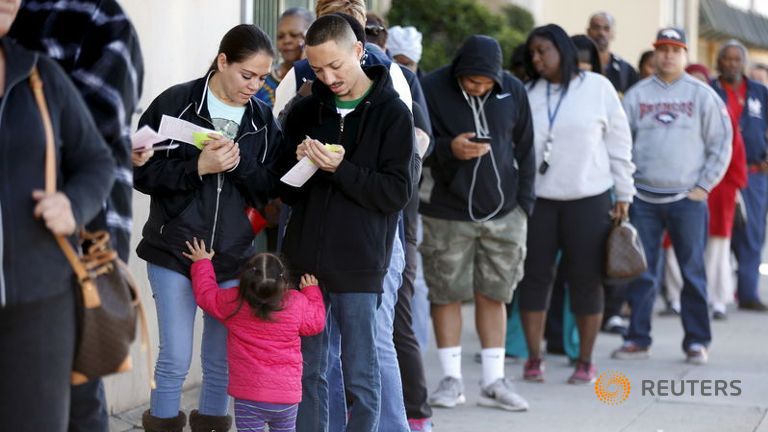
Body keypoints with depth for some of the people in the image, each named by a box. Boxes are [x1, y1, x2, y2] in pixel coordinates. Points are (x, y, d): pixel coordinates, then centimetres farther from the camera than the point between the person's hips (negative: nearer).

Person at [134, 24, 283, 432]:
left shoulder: (263, 119, 5)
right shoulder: (175, 103, -7)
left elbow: (270, 189, 2)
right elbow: (140, 172, -9)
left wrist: (238, 162, -16)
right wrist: (198, 167, -21)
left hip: (233, 256, 3)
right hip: (174, 250, -3)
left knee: (222, 359, 9)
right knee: (176, 358, -4)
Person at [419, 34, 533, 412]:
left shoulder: (514, 92, -1)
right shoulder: (432, 90, -10)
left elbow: (524, 151, 8)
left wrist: (523, 203, 4)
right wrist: (448, 149, -25)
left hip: (503, 213, 2)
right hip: (447, 213, -2)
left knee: (493, 294, 6)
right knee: (447, 293, 4)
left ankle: (494, 381, 13)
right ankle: (451, 379, 14)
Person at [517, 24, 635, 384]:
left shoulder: (597, 87, 0)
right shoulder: (527, 94, 8)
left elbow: (619, 142, 3)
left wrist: (624, 194, 1)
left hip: (589, 199, -2)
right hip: (536, 199, 2)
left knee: (586, 280, 2)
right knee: (534, 277, 3)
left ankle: (585, 361, 11)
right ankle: (533, 358, 12)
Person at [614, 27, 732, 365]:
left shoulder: (702, 95, 2)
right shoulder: (636, 95, 7)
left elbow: (720, 144, 3)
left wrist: (704, 186, -3)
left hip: (688, 198, -1)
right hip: (643, 198, 2)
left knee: (693, 271, 1)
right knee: (640, 272, 4)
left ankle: (696, 341, 9)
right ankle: (638, 339, 12)